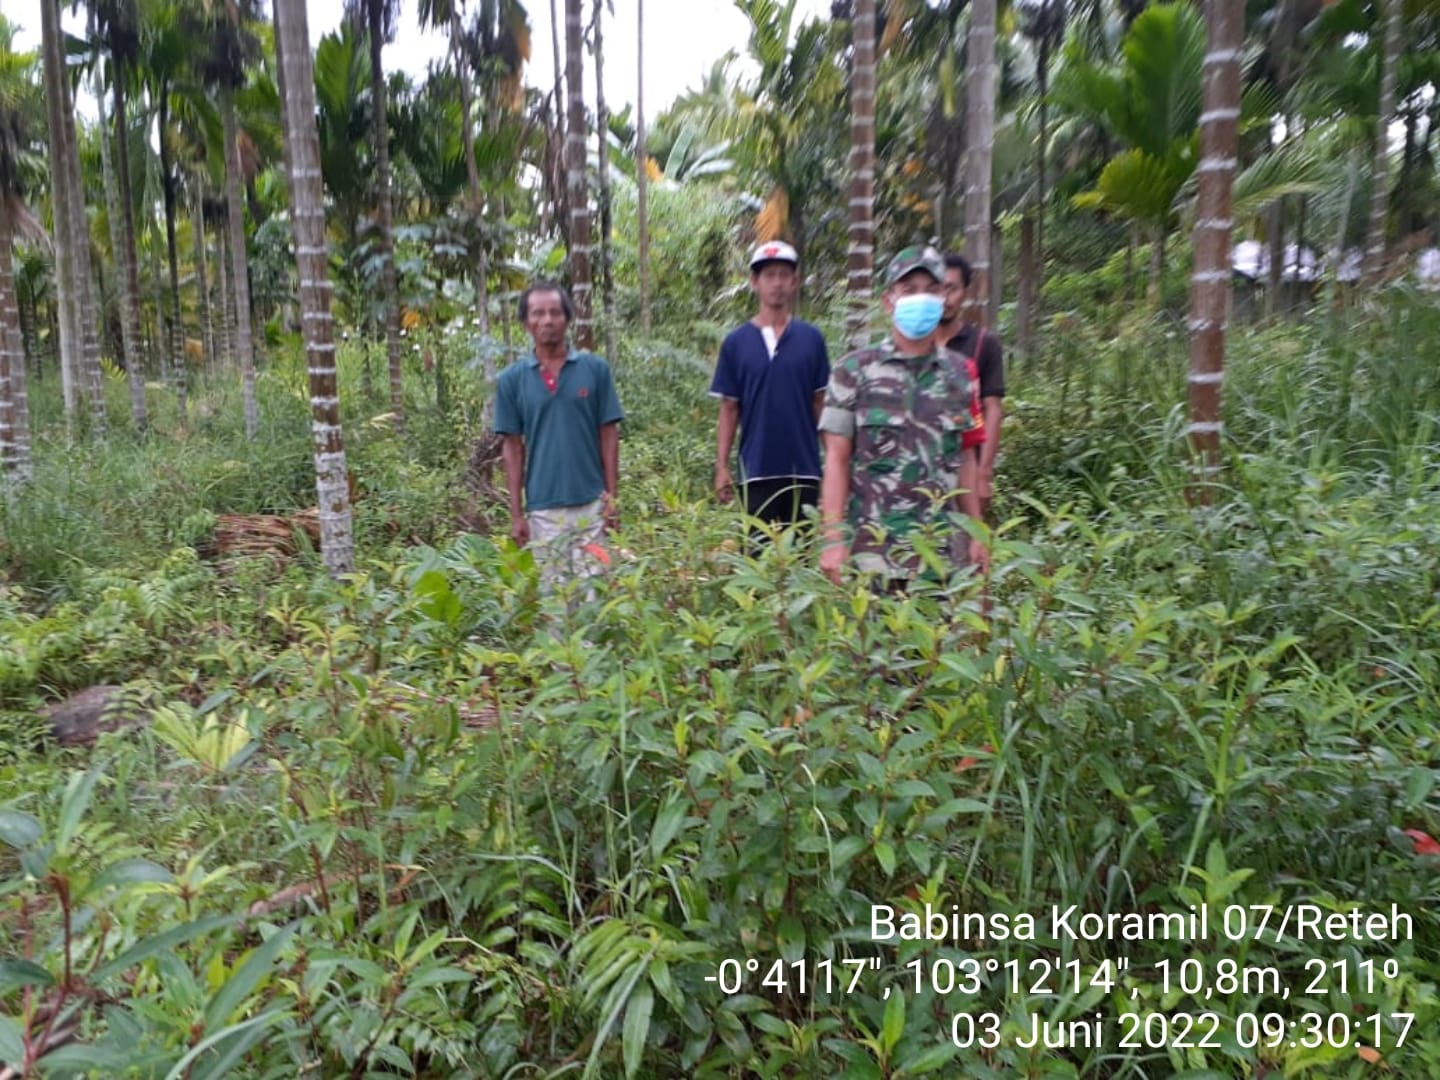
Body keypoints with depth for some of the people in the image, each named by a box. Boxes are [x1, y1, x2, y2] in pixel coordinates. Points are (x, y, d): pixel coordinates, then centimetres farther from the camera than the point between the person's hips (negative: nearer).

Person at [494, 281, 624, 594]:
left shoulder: (595, 369, 0)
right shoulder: (511, 379, 2)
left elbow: (608, 435, 3)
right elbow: (512, 447, 4)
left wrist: (612, 496, -1)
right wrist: (516, 513, 0)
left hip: (591, 504, 0)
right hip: (542, 509, 1)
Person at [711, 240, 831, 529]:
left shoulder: (811, 338, 4)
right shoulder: (736, 342, 3)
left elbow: (821, 403, 6)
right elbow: (729, 409, 5)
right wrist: (721, 466, -1)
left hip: (803, 469, 1)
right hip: (756, 470, -1)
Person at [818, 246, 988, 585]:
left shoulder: (960, 373, 10)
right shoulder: (854, 370, 0)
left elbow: (964, 459, 14)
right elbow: (837, 459, -3)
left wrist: (977, 533, 11)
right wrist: (834, 539, -10)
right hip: (873, 552, -3)